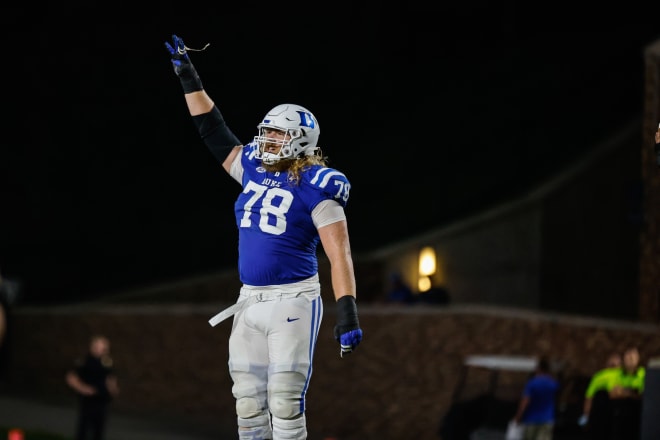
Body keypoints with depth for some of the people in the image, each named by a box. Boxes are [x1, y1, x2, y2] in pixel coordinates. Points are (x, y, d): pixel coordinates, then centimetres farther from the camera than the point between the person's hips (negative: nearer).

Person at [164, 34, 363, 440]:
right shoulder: (254, 170, 10)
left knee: (285, 401, -12)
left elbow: (340, 255, -14)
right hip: (250, 300, 7)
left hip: (293, 301, -7)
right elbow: (213, 129, 21)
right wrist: (188, 77, 21)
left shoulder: (314, 188, -10)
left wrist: (348, 311, -21)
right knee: (249, 400, 7)